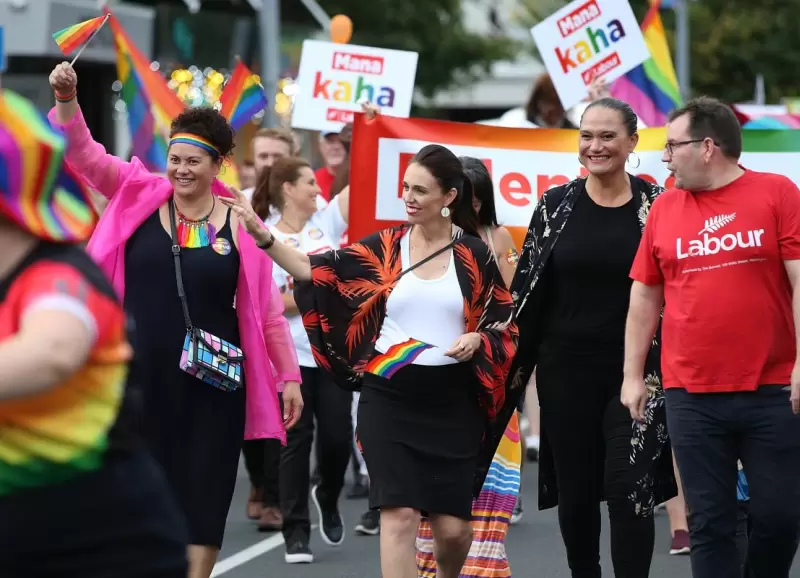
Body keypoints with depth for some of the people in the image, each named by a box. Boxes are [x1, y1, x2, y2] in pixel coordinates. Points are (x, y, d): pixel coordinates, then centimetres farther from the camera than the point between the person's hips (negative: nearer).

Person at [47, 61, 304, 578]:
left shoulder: (238, 225, -1)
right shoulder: (140, 197, 2)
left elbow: (267, 309, 4)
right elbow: (85, 153, -5)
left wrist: (290, 376, 4)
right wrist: (66, 98, -22)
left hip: (212, 381, -1)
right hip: (140, 375, 1)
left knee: (202, 491, 3)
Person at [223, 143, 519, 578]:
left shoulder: (474, 255, 2)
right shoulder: (384, 248, 3)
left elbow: (504, 323, 7)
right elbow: (316, 270, -4)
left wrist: (476, 339, -13)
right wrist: (263, 237, -16)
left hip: (451, 401, 0)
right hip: (389, 397, 0)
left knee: (453, 527, 3)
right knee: (399, 513, -11)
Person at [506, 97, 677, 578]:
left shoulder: (657, 206, -1)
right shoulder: (557, 205, 3)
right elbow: (528, 291, 7)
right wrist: (513, 365, 5)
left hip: (636, 370, -2)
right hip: (566, 370, 2)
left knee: (629, 488, -10)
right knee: (574, 489, 9)